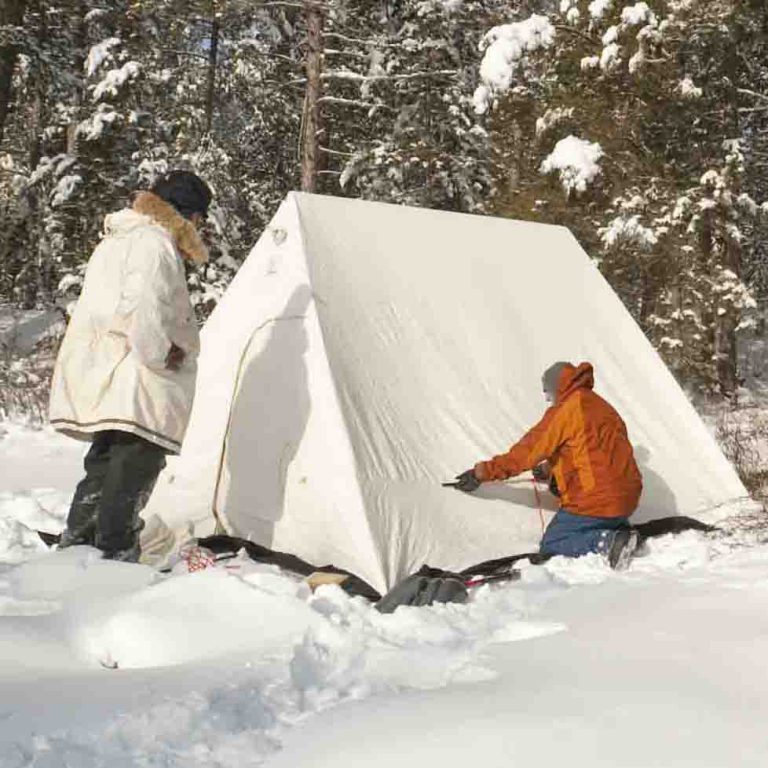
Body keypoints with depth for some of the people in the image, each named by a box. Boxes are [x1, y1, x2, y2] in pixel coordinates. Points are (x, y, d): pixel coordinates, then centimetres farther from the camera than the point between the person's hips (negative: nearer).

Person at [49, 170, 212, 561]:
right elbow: (141, 308, -27)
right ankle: (115, 557, -4)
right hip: (134, 382, -10)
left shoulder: (114, 241, 20)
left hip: (96, 377, 10)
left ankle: (74, 549, 24)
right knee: (133, 471, -5)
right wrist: (162, 353, -15)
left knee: (104, 463, 18)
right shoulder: (155, 244, -13)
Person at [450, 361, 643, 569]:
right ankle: (620, 531, 3)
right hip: (626, 499, 8)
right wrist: (551, 470, 31)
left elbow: (528, 451, -7)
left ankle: (608, 541, -16)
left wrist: (482, 472, 0)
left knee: (550, 545, 3)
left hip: (594, 501, -8)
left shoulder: (566, 409, -8)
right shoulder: (600, 405, 16)